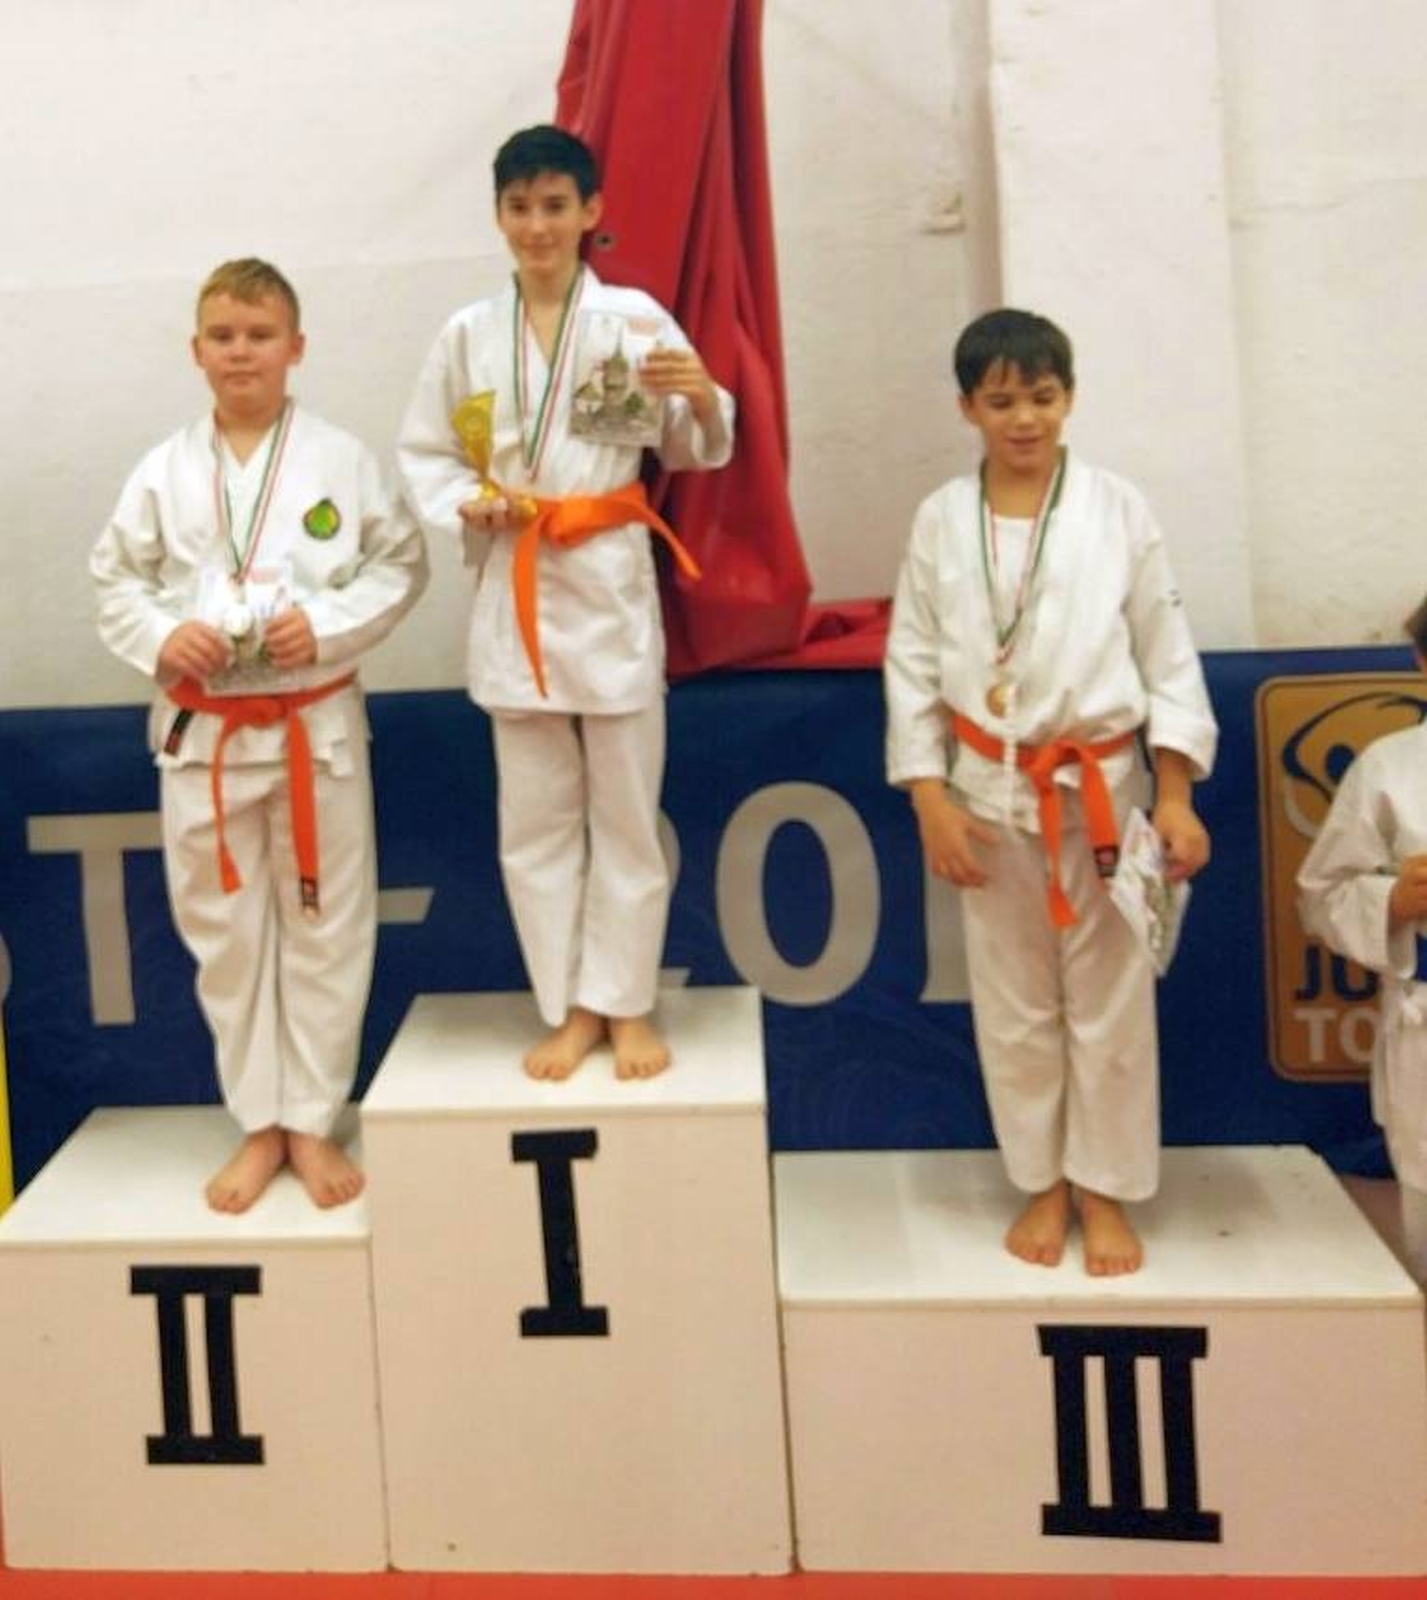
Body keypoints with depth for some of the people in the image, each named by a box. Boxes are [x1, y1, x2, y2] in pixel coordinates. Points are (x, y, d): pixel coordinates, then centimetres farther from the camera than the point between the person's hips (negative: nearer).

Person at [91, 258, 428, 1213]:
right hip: (202, 730, 2)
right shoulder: (163, 471, 1)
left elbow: (401, 564, -1)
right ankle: (259, 1127, 24)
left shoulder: (340, 460, -3)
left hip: (315, 722, -1)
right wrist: (162, 637, -13)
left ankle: (312, 1123, 21)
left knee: (325, 927, 6)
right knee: (225, 932, 9)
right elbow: (116, 580, 6)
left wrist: (327, 623, -16)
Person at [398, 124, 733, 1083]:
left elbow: (694, 451, 2)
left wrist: (705, 399, -19)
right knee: (535, 818, 7)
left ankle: (628, 1005, 18)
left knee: (626, 812, 4)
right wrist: (472, 503, -9)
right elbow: (421, 453, 10)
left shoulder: (635, 316, -1)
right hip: (514, 590, 2)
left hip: (610, 582, -2)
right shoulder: (469, 334, 5)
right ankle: (571, 1008, 20)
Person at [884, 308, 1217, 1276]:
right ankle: (1043, 1184, 27)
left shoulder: (1119, 510, -4)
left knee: (1109, 1001, 6)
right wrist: (930, 801, -5)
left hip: (1102, 789, -1)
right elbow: (912, 666, 2)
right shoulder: (941, 521, -1)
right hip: (991, 795, 1)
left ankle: (1105, 1190, 23)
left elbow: (1169, 659, -2)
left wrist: (1176, 798, -8)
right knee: (1014, 1007, 10)